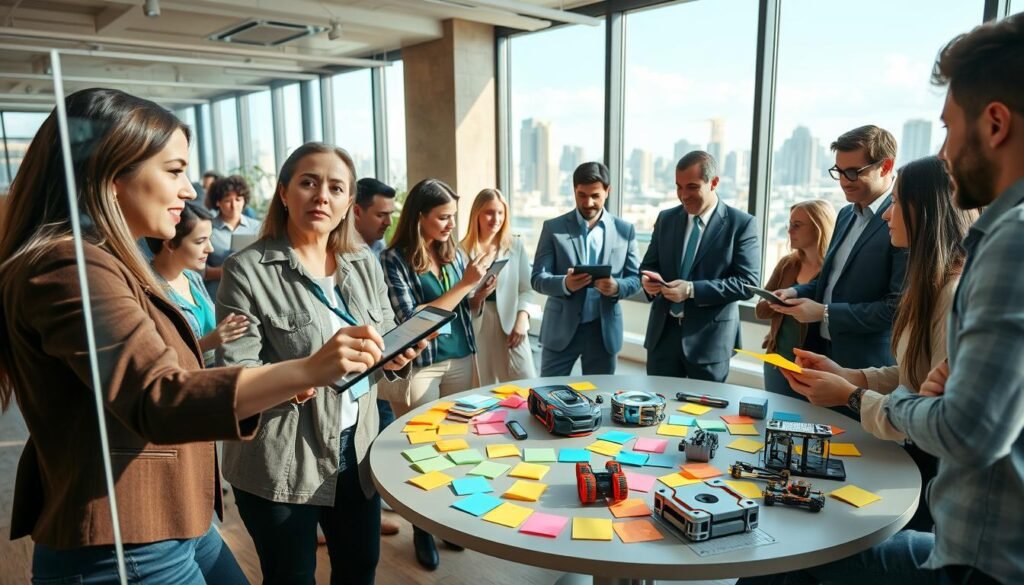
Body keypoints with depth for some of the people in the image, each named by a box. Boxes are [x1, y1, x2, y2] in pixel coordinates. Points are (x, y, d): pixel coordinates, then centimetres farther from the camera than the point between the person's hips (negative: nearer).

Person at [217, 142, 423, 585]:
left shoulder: (364, 264, 4)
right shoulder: (248, 270, -13)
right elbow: (234, 374, -16)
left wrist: (397, 358, -14)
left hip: (357, 450, 5)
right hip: (278, 462, -5)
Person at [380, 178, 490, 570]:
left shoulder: (454, 253, 4)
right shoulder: (394, 260, -12)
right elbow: (413, 322, -18)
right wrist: (464, 284, -20)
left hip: (461, 360, 5)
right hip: (419, 367, -5)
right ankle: (422, 528, 25)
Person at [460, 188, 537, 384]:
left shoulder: (516, 245, 8)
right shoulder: (463, 250, 0)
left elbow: (525, 289, 5)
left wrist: (521, 320, -9)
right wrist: (475, 297, -18)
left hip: (510, 324, 1)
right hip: (476, 327, -1)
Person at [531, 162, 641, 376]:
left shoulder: (625, 230, 4)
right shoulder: (553, 228, -1)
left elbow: (635, 278, 5)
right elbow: (537, 278, -5)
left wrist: (617, 287, -18)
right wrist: (564, 284, -26)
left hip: (604, 330, 2)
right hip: (561, 329, -1)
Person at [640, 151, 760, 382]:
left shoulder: (741, 223, -6)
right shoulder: (666, 219, 8)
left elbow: (748, 283, -12)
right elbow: (648, 265, 13)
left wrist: (692, 290, -22)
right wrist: (650, 279, -12)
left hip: (709, 337, -3)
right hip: (663, 332, 4)